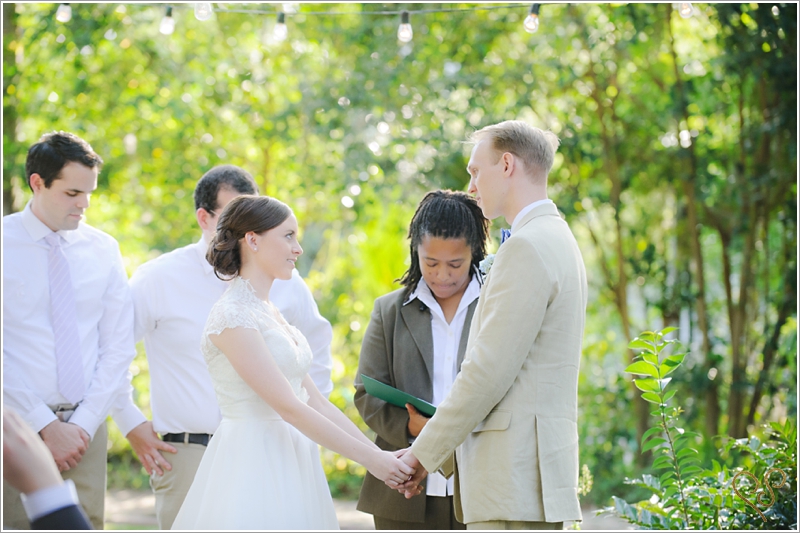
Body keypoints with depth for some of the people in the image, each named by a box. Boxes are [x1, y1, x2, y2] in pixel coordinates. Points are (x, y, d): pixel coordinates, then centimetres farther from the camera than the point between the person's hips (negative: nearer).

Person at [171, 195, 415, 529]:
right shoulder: (232, 316, -14)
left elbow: (314, 400, 11)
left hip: (288, 470, 8)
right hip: (253, 465, -8)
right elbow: (289, 408, -18)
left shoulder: (270, 313, 15)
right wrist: (368, 458, -16)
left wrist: (380, 454, 3)